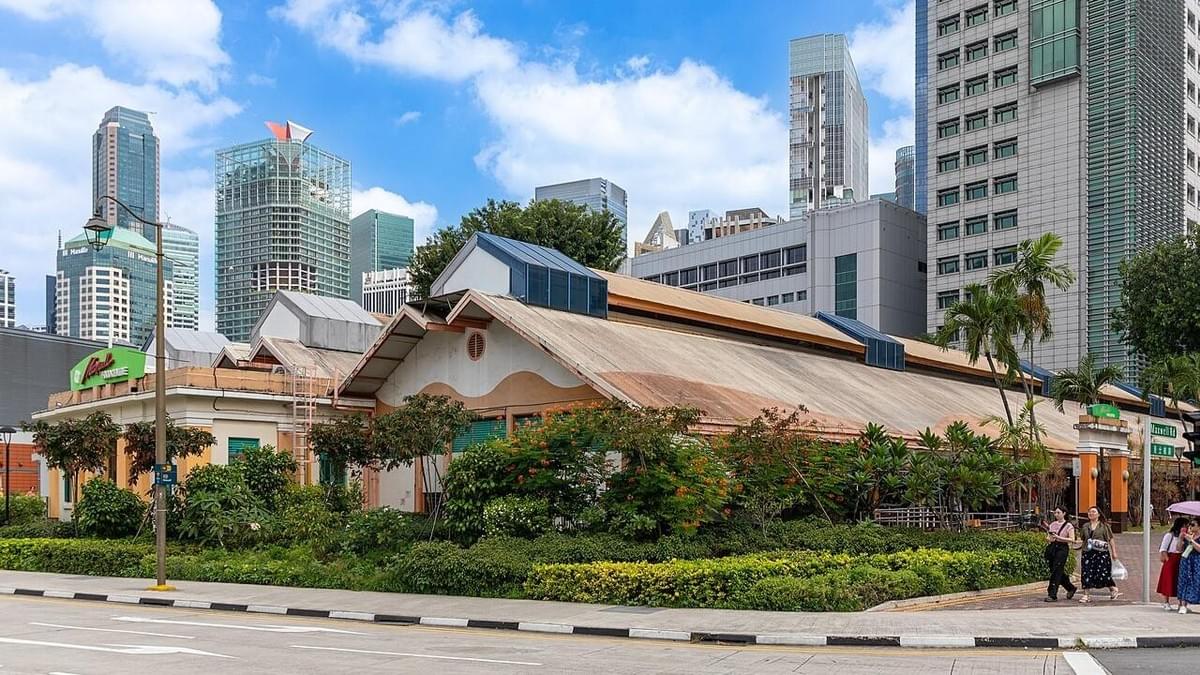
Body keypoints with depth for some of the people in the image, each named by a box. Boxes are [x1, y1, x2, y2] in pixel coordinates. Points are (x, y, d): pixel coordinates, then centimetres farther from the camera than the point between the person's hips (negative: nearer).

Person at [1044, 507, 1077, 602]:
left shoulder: (1068, 526, 0)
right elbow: (1047, 538, 19)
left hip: (1062, 548, -6)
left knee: (1056, 572, -11)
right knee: (1056, 572, 8)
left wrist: (1058, 537, -16)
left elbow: (1072, 540, -10)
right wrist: (1048, 539, -5)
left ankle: (1052, 595, -9)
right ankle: (1071, 588, 30)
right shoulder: (1052, 525, 15)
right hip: (1051, 548, 6)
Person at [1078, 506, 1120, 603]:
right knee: (1086, 574, -3)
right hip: (1087, 553, 4)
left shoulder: (1104, 526, 3)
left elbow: (1110, 540, 2)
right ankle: (1086, 595, 2)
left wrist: (1114, 552, -4)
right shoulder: (1085, 526, 15)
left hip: (1101, 553, -4)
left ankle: (1114, 590, 16)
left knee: (1102, 574, -8)